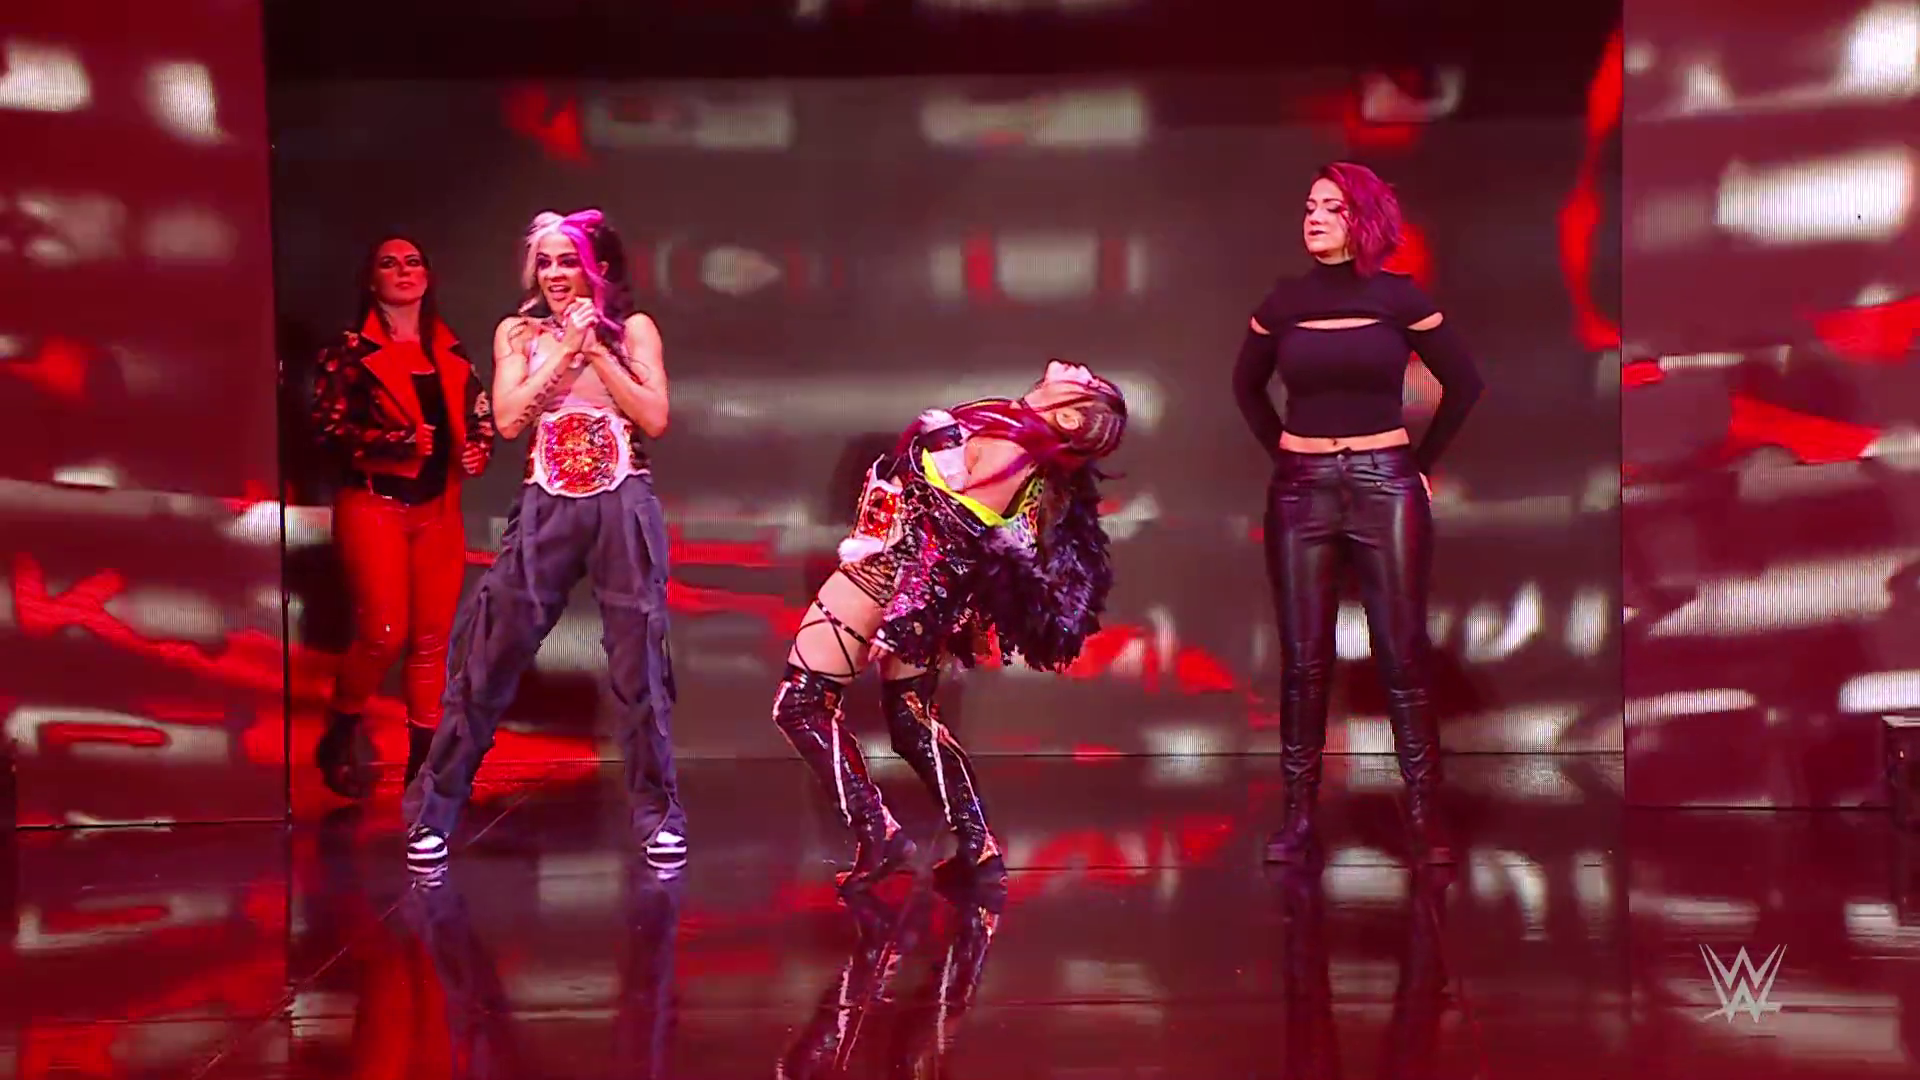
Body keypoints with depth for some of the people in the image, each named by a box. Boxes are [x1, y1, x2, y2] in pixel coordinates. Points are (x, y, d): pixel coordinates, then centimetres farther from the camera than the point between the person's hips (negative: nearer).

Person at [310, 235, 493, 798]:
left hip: (439, 509, 5)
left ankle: (424, 760, 9)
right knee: (384, 634, -12)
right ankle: (341, 732, 12)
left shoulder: (451, 353, 13)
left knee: (433, 639, 2)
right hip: (373, 505, -4)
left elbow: (479, 421, 18)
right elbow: (330, 425, -10)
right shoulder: (350, 349, -1)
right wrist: (393, 442, -24)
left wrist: (478, 451, -4)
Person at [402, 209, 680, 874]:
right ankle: (432, 815, 4)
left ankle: (659, 818, 11)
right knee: (488, 659, -3)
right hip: (547, 511, 1)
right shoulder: (519, 334, 10)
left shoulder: (633, 330, 7)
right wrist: (564, 350, -8)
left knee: (639, 664, 0)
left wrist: (597, 349, -9)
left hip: (624, 507, -1)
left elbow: (654, 418, -5)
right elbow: (509, 419, -4)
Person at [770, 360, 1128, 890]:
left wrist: (898, 618, -19)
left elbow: (951, 540, -22)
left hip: (892, 570, -9)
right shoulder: (1025, 439, 2)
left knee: (801, 705, -3)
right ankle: (979, 849, 15)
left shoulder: (1009, 446, -23)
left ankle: (877, 834, -8)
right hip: (915, 584, 9)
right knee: (912, 718, 18)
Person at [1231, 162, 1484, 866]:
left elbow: (1463, 383, 8)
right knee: (1303, 661, 1)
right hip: (1301, 490, 2)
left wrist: (1424, 461, 6)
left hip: (1386, 486, -2)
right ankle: (1299, 819, 5)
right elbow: (1248, 386, 22)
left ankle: (1425, 817, 2)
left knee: (1403, 657, -3)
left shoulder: (1398, 297, 1)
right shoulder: (1285, 301, 7)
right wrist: (1283, 451, 13)